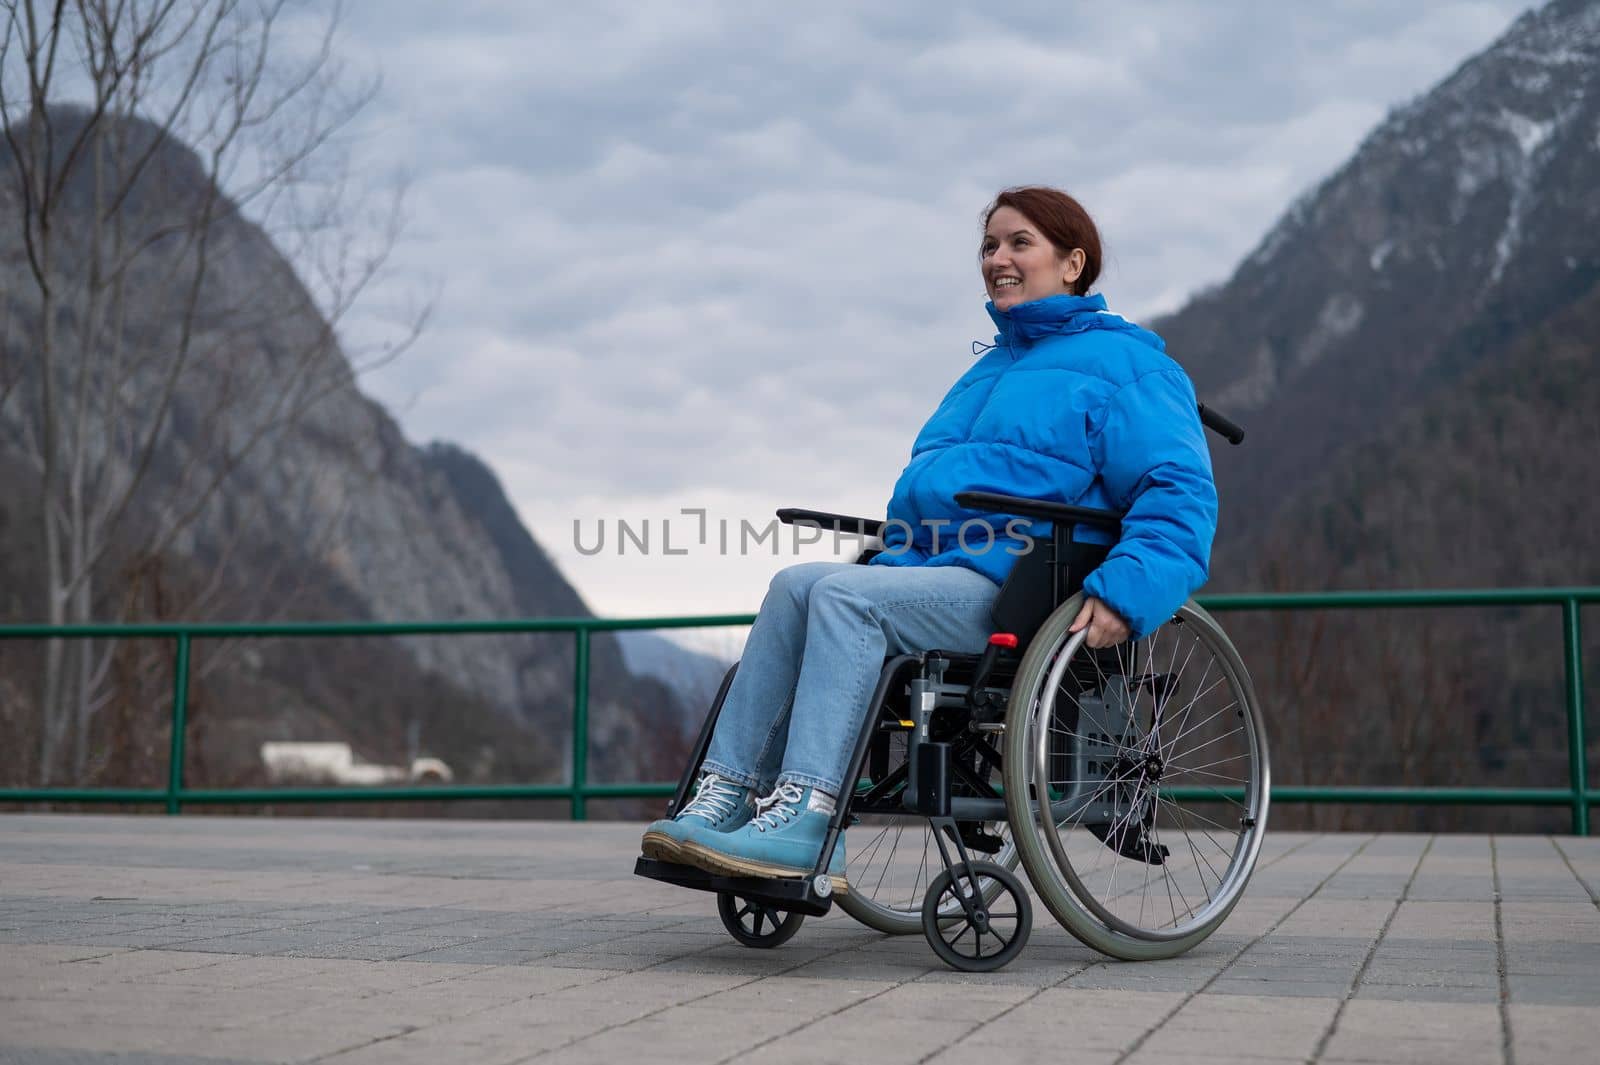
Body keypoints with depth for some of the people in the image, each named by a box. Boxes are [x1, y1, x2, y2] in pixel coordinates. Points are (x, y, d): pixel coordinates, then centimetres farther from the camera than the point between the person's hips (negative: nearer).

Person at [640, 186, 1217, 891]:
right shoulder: (993, 368, 29)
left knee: (845, 593, -28)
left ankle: (804, 823, -35)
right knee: (795, 583, -15)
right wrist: (895, 545, 23)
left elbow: (1180, 493, -10)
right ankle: (724, 799, -21)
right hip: (928, 567, 8)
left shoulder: (1124, 363, 2)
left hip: (1013, 591, -8)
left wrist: (1123, 594, -25)